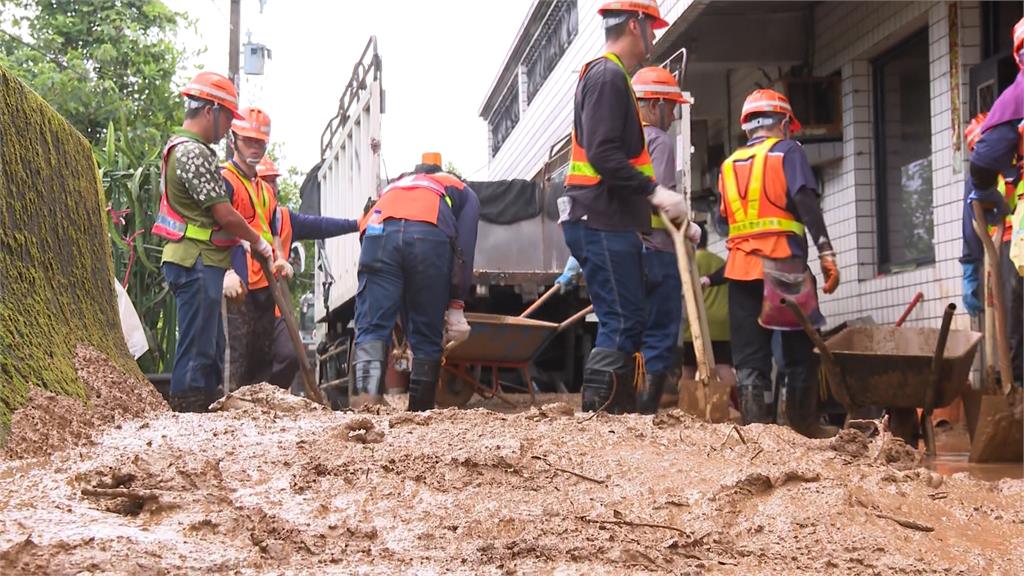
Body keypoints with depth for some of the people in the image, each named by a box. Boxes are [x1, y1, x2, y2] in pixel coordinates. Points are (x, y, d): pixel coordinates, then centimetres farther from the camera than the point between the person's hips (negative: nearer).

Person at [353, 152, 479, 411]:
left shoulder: (395, 186, 46)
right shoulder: (463, 192, 36)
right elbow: (464, 249, 16)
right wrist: (456, 306, 11)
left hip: (379, 233, 2)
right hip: (429, 236, -2)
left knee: (371, 328, -4)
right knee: (427, 338, 9)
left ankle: (363, 404, -25)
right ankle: (419, 415, 8)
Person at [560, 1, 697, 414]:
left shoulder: (611, 77, 23)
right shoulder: (608, 76, -10)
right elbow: (603, 154, -21)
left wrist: (671, 214, 20)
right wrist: (655, 192, -20)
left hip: (611, 224, 10)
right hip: (603, 224, -10)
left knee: (625, 323, 11)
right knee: (622, 323, -11)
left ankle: (621, 411, 14)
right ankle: (597, 414, -11)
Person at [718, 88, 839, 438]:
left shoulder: (728, 165, 18)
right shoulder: (787, 151, 4)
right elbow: (806, 202, -9)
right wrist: (826, 253, -13)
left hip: (740, 267, 4)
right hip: (784, 265, -4)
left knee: (749, 356, 4)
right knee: (799, 350, 5)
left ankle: (755, 423, -2)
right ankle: (804, 425, 5)